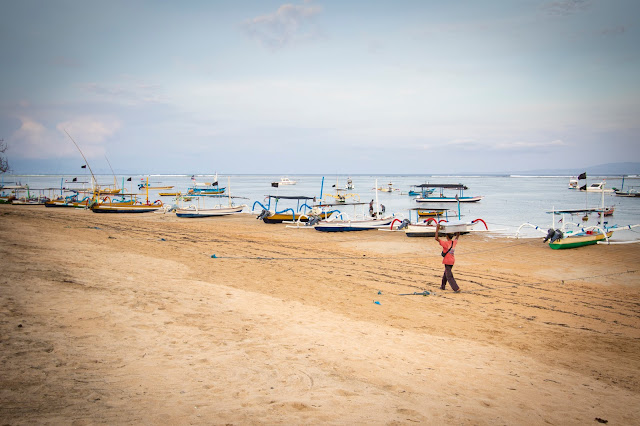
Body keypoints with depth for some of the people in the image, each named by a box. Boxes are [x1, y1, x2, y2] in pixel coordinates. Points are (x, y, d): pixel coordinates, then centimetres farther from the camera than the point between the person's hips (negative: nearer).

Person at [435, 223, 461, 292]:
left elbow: (437, 238, -28)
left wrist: (437, 229, -23)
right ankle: (443, 286, 36)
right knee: (446, 273, 23)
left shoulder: (445, 243, -20)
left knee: (449, 276, -3)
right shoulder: (454, 242, 0)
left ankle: (456, 289, -8)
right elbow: (457, 236, 22)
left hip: (447, 262, -8)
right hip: (452, 260, 8)